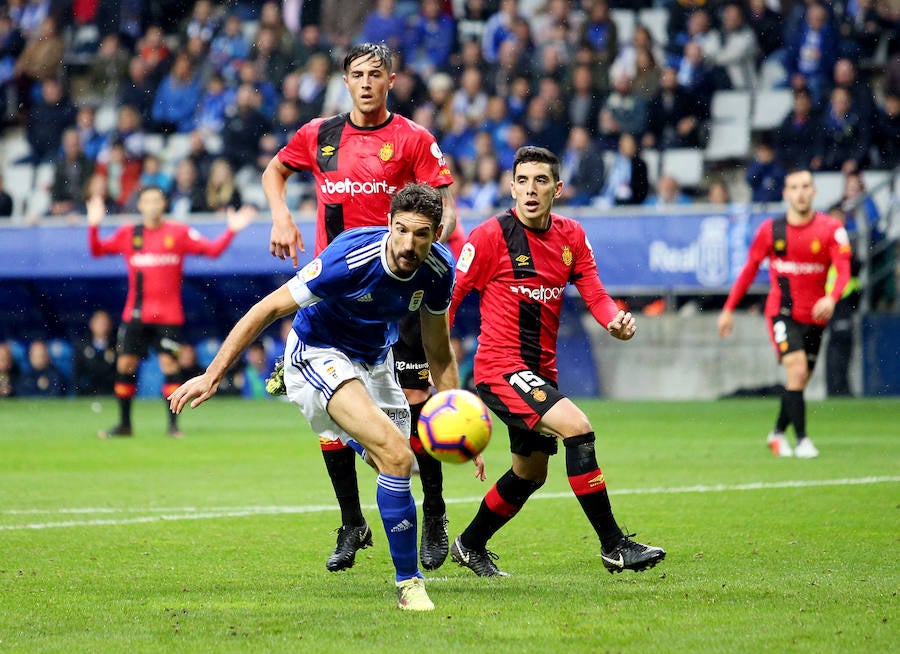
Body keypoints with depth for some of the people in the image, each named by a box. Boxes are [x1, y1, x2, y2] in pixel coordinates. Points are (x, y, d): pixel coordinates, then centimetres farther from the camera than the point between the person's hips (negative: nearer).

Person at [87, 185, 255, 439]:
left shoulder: (179, 233, 2)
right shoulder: (128, 234, 6)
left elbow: (213, 249, -1)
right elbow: (98, 250, 1)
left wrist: (231, 230, -12)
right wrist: (94, 226, -14)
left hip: (168, 315, -2)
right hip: (136, 313, 2)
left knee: (169, 364, -8)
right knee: (125, 365, 0)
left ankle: (173, 425, 0)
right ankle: (124, 424, 12)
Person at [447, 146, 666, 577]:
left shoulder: (571, 236, 6)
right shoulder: (491, 236, -11)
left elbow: (594, 293, 2)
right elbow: (448, 298, -8)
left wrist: (615, 319, -21)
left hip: (540, 372, 8)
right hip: (501, 366, -8)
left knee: (530, 472, 20)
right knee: (576, 427, -25)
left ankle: (470, 546, 41)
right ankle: (613, 546, -22)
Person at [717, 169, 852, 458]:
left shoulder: (831, 229, -5)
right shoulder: (771, 229, -1)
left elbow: (843, 269, -15)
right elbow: (750, 268, 9)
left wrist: (831, 298, -35)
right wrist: (729, 309, 9)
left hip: (815, 315, 2)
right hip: (782, 312, -2)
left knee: (800, 381, 9)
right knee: (797, 371, -20)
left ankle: (778, 433, 32)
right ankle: (801, 439, -15)